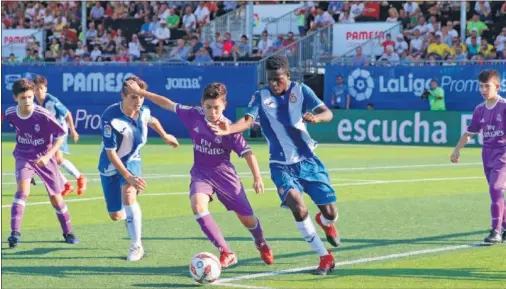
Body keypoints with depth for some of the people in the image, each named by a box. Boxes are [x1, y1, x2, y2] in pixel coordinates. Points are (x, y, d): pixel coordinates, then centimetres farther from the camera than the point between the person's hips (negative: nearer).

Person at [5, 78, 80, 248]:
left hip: (44, 158, -1)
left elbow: (61, 136, -17)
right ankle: (15, 233, -26)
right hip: (24, 157, 2)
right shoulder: (10, 114, -11)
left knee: (55, 197, 6)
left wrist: (48, 156, -27)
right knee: (23, 191, -23)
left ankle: (68, 233, 27)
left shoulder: (43, 115, -24)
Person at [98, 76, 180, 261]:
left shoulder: (143, 112, -14)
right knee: (115, 216, 5)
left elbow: (152, 121, 14)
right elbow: (111, 153, -27)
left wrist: (165, 136, 28)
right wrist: (128, 177, -32)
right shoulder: (110, 118, -30)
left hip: (132, 161, 2)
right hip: (111, 166, -2)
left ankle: (136, 246, -20)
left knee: (128, 195, -29)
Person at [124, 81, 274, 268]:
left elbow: (247, 153, -14)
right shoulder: (194, 116, -9)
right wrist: (140, 92, 3)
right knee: (198, 205, -29)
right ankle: (226, 253, -24)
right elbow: (168, 104, 1)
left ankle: (261, 244, 41)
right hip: (201, 173, 2)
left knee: (247, 218, 3)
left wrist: (257, 178, -20)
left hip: (224, 175, -2)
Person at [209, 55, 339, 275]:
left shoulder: (301, 90, -3)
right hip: (282, 165, -1)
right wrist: (229, 129, -42)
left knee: (330, 212, -1)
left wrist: (316, 117, -36)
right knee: (298, 207, -24)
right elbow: (248, 120, -21)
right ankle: (325, 257, -7)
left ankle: (325, 222, 40)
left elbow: (327, 113, -12)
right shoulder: (261, 97, -5)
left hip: (308, 160, 1)